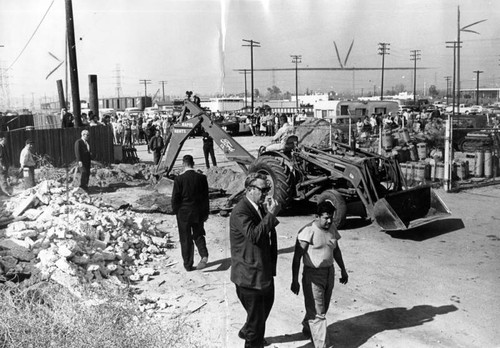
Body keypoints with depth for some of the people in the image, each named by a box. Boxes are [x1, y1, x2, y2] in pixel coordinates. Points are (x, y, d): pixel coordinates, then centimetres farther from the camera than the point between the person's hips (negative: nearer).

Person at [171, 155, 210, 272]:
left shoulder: (179, 179, -14)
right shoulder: (202, 178, -6)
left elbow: (175, 198, -10)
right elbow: (206, 197, 0)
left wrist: (176, 211, 6)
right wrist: (206, 212, 10)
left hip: (183, 214, -2)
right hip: (198, 213, 2)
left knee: (186, 240, 11)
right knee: (198, 235, 21)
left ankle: (188, 265, 18)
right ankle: (204, 255, -1)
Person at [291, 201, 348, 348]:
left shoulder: (332, 228, 3)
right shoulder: (308, 231, -19)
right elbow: (297, 256, -19)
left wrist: (343, 270, 21)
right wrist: (294, 280, -21)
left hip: (329, 273, 7)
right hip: (313, 275, -7)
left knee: (322, 308, 21)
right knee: (317, 313, -4)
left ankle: (307, 328, 46)